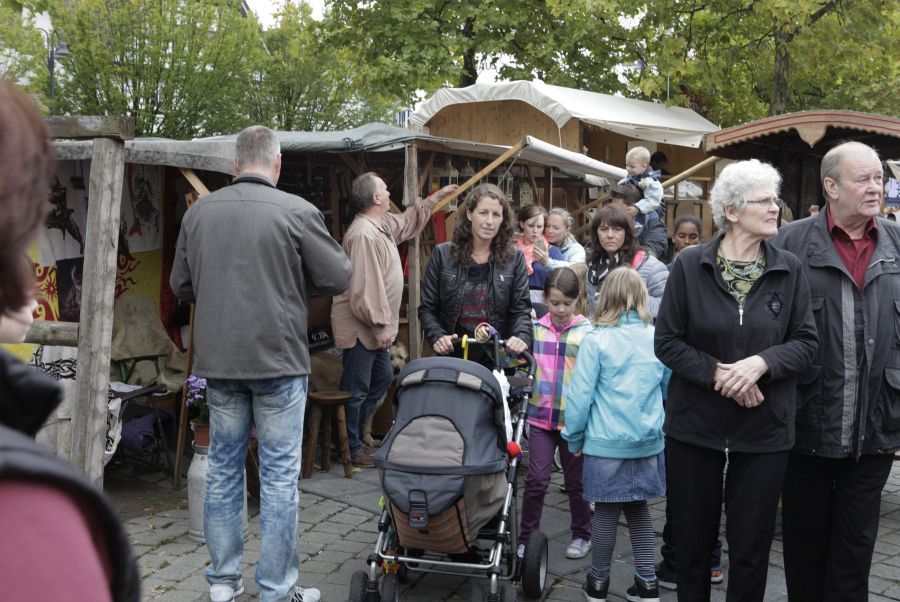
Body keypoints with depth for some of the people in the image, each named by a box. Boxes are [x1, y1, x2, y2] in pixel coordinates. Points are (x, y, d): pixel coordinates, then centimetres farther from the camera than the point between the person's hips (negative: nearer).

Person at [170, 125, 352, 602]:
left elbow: (181, 285, 11)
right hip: (278, 358, -4)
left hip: (218, 361, 4)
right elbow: (339, 277, -6)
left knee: (223, 468, 14)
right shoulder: (296, 211, -11)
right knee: (280, 473, 4)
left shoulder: (198, 212, 2)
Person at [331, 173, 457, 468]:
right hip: (360, 327, -11)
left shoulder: (383, 225, 9)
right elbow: (364, 288, -27)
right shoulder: (363, 235, -24)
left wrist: (435, 197, 33)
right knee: (356, 389, 0)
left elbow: (407, 223, 33)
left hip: (376, 326, 11)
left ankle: (356, 432, 33)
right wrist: (378, 326, -24)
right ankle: (351, 448, 12)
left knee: (383, 377, 21)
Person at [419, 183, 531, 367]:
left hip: (497, 359, 0)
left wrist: (522, 337, -19)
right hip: (452, 356, 0)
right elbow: (427, 308, 3)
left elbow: (521, 309, 1)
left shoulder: (514, 258, 2)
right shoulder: (443, 255, 1)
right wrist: (437, 336, -15)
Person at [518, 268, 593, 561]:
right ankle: (526, 538, 10)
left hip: (573, 419, -1)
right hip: (541, 416, 1)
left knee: (575, 481, 12)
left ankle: (582, 535, 31)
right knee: (536, 479, -3)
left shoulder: (587, 331, -4)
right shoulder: (535, 329, 3)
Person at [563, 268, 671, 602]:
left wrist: (574, 437, 3)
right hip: (648, 440, 3)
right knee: (638, 507, 17)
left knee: (606, 510, 9)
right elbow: (669, 390, 10)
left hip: (607, 442, -3)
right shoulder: (657, 339, -1)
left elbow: (580, 395, -10)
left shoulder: (596, 340, -11)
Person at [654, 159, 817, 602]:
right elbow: (667, 341, -5)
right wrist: (717, 373, -18)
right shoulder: (690, 265, -5)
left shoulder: (789, 270, -1)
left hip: (763, 430, 1)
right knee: (693, 537, 12)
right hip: (695, 425, -1)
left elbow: (806, 343, 0)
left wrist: (762, 362, -18)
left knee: (751, 544, 10)